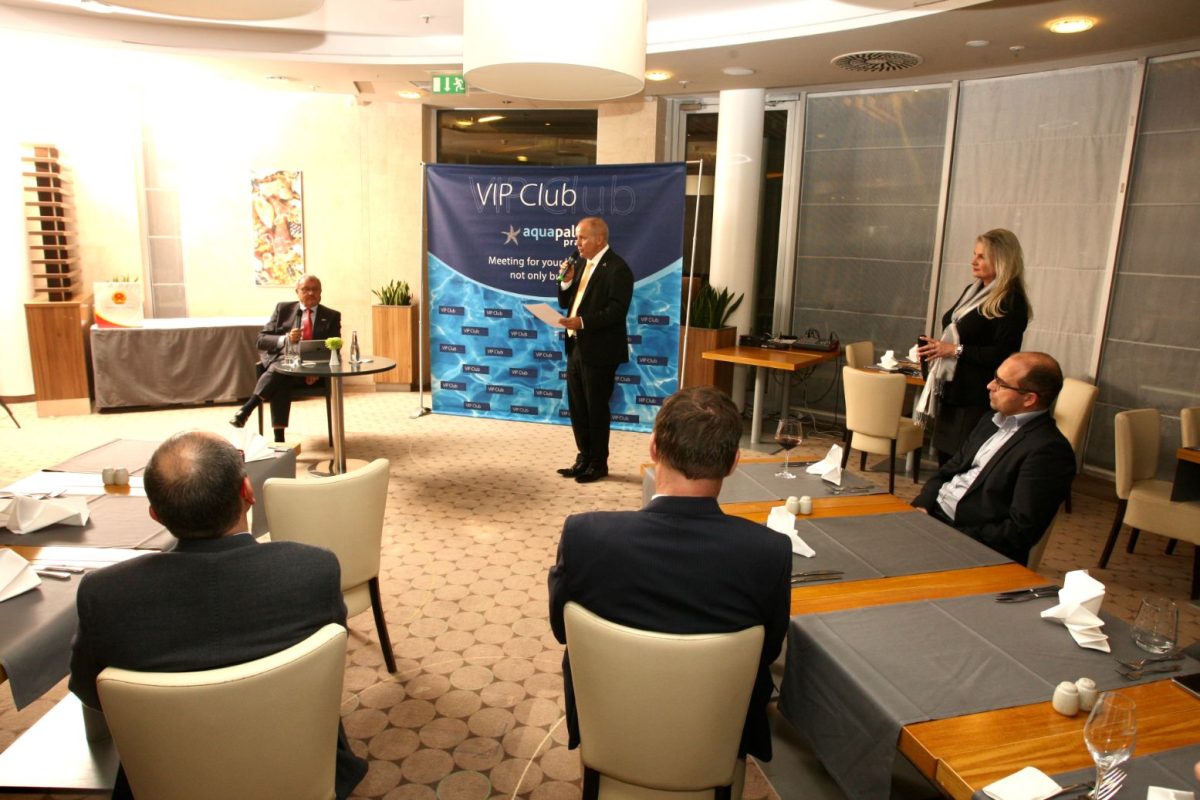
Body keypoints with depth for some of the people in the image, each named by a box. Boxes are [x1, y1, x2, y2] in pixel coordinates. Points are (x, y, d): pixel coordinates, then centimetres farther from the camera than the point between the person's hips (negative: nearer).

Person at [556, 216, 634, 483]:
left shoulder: (617, 268, -13)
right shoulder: (583, 264, 14)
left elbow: (616, 311, -21)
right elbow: (565, 302, 15)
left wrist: (582, 321, -27)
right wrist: (566, 282, -3)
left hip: (599, 351, -8)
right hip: (576, 347, 8)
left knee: (596, 409, 2)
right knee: (577, 407, 14)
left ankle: (598, 464, 16)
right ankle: (584, 458, 27)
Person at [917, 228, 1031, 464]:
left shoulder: (1011, 302, -12)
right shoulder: (973, 290, 14)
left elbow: (1003, 355, -19)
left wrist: (955, 350, -19)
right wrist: (935, 347, 8)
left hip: (977, 399, -8)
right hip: (950, 391, 8)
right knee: (945, 456, 13)